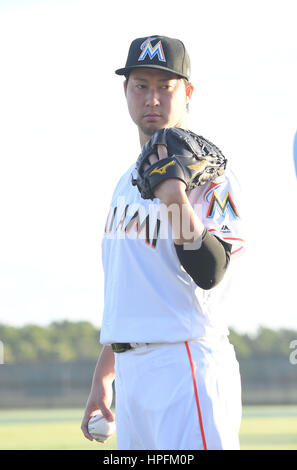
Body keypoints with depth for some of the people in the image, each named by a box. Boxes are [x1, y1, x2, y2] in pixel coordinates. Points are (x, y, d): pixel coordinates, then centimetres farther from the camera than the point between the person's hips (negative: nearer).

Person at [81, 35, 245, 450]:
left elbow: (209, 274, -20)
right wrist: (103, 375, 24)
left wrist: (176, 198, -29)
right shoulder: (129, 179, 19)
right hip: (130, 370, 8)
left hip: (186, 362, -8)